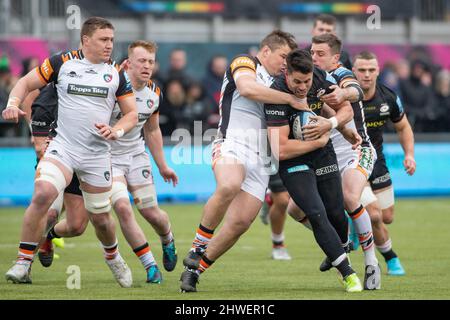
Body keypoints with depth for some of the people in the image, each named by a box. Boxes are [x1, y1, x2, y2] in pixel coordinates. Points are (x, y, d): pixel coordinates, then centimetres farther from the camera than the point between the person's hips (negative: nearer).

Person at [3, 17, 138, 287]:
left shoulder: (116, 74, 3)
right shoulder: (62, 62, -1)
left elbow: (132, 113, 8)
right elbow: (26, 83, 6)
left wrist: (116, 131, -12)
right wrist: (14, 103, -14)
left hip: (97, 155, 2)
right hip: (63, 147, -2)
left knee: (100, 218, 9)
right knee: (42, 195, -26)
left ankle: (113, 257, 42)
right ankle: (23, 264, -18)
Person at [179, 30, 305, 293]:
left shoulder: (274, 84, 30)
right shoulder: (244, 63, 5)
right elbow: (248, 88, -17)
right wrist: (291, 99, -13)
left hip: (260, 160, 8)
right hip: (233, 143, -7)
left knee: (241, 222, -8)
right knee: (229, 187, -38)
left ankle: (196, 268, 4)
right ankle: (199, 246, -21)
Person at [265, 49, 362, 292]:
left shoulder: (322, 79, -13)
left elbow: (346, 109, 4)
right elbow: (280, 149, -33)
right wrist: (319, 142, -22)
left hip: (323, 156, 5)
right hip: (293, 162, -5)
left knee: (336, 214, 7)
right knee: (317, 215, -18)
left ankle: (336, 253, 37)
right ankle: (347, 273, -11)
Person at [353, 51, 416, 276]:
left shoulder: (388, 97, -6)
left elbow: (403, 127, 9)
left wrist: (409, 154, -2)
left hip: (375, 160, 5)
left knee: (387, 217, 10)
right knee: (374, 215, -16)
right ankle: (390, 258, 9)